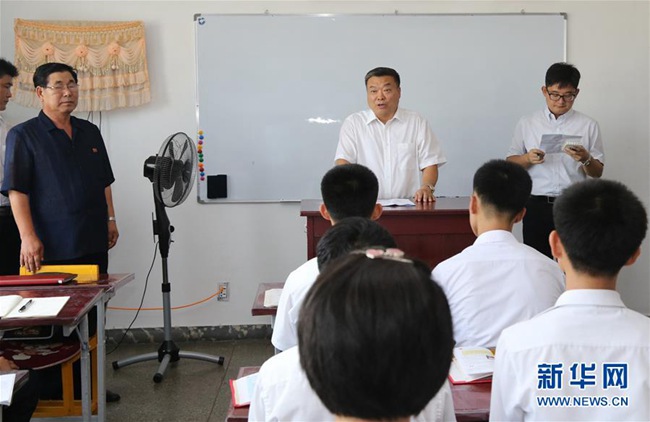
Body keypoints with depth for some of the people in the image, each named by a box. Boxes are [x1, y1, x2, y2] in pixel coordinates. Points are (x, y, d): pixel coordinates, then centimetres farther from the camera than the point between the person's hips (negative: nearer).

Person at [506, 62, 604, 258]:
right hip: (537, 206, 1)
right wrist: (528, 158, -11)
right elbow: (511, 163, 10)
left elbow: (598, 172, 7)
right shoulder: (527, 124, 6)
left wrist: (585, 159, -14)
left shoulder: (588, 125, 4)